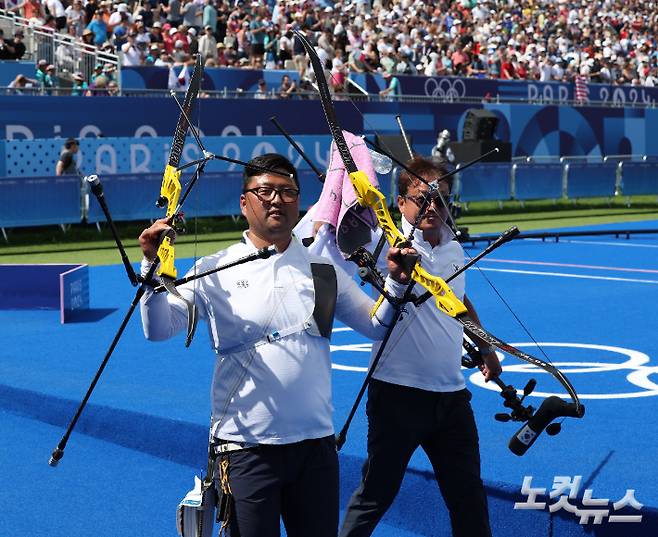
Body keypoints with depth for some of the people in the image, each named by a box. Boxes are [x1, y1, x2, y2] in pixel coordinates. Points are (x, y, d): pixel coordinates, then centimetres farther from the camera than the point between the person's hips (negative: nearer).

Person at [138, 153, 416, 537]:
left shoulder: (323, 270, 8)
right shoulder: (215, 272, -2)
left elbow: (377, 326, 12)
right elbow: (159, 329, -9)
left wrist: (396, 281, -4)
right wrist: (152, 266, -21)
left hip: (317, 444, 3)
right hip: (246, 447, -3)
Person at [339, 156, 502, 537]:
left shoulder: (454, 249, 10)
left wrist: (486, 349, 37)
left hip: (452, 396, 6)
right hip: (398, 393, -6)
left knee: (469, 497, 13)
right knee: (376, 495, 4)